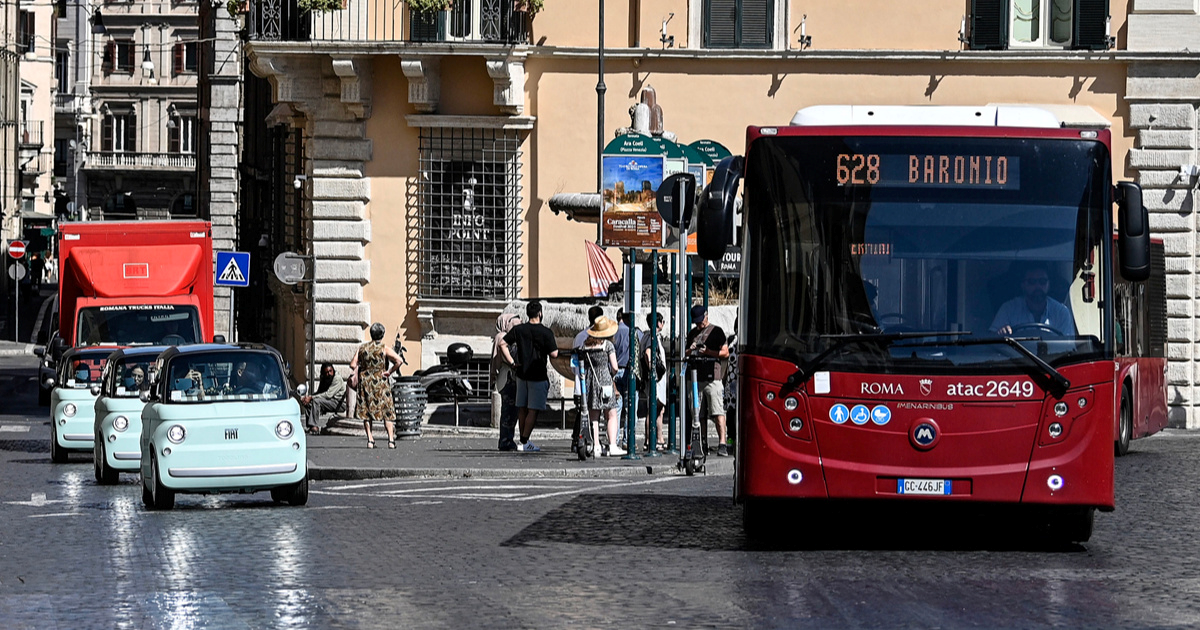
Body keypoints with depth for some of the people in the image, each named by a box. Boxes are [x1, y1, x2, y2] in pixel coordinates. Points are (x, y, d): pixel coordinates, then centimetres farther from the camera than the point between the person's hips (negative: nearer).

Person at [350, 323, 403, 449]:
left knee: (366, 411, 9)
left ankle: (370, 439, 3)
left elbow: (353, 365, 2)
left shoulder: (362, 348, 5)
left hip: (364, 381, 3)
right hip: (380, 382, -3)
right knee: (387, 411, 2)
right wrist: (390, 372, -5)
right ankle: (391, 439, -6)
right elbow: (398, 360, -17)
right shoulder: (384, 349, -5)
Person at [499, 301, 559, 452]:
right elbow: (554, 354, -13)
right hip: (538, 376, -5)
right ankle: (524, 443, -8)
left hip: (522, 373, 5)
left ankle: (524, 441, 19)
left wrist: (512, 362, 1)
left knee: (522, 409, 13)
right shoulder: (545, 332, -11)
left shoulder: (518, 330, 2)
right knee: (533, 410, -2)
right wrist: (554, 344, 7)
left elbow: (503, 344, -2)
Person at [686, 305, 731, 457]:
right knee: (700, 414, 6)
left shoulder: (716, 331, 5)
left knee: (718, 412, -14)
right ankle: (703, 445, 11)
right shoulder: (692, 333, 21)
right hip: (697, 378, 5)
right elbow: (686, 354, 27)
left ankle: (722, 444, -19)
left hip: (713, 377, -5)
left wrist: (708, 352, -10)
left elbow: (725, 353, 1)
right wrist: (690, 350, 4)